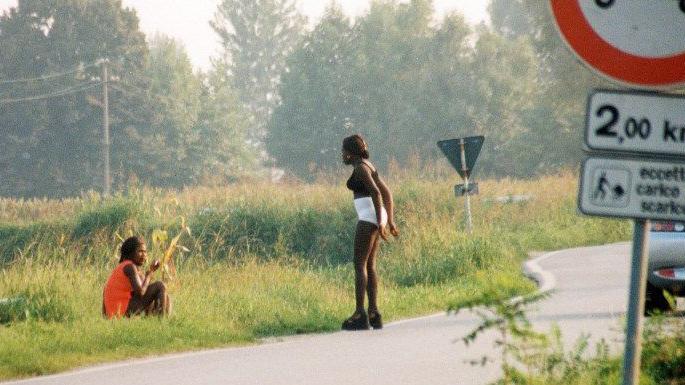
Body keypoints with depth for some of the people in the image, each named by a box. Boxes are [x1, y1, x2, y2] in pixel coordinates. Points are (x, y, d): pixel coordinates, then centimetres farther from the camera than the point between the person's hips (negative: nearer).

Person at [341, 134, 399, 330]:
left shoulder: (360, 167, -10)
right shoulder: (367, 166, 19)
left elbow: (376, 193, -20)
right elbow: (387, 193, 22)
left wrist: (380, 222, -22)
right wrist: (390, 221, 21)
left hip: (368, 218, -10)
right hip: (375, 218, 10)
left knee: (360, 265, -8)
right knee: (369, 266, 10)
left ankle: (360, 315, -11)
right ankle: (373, 313, 8)